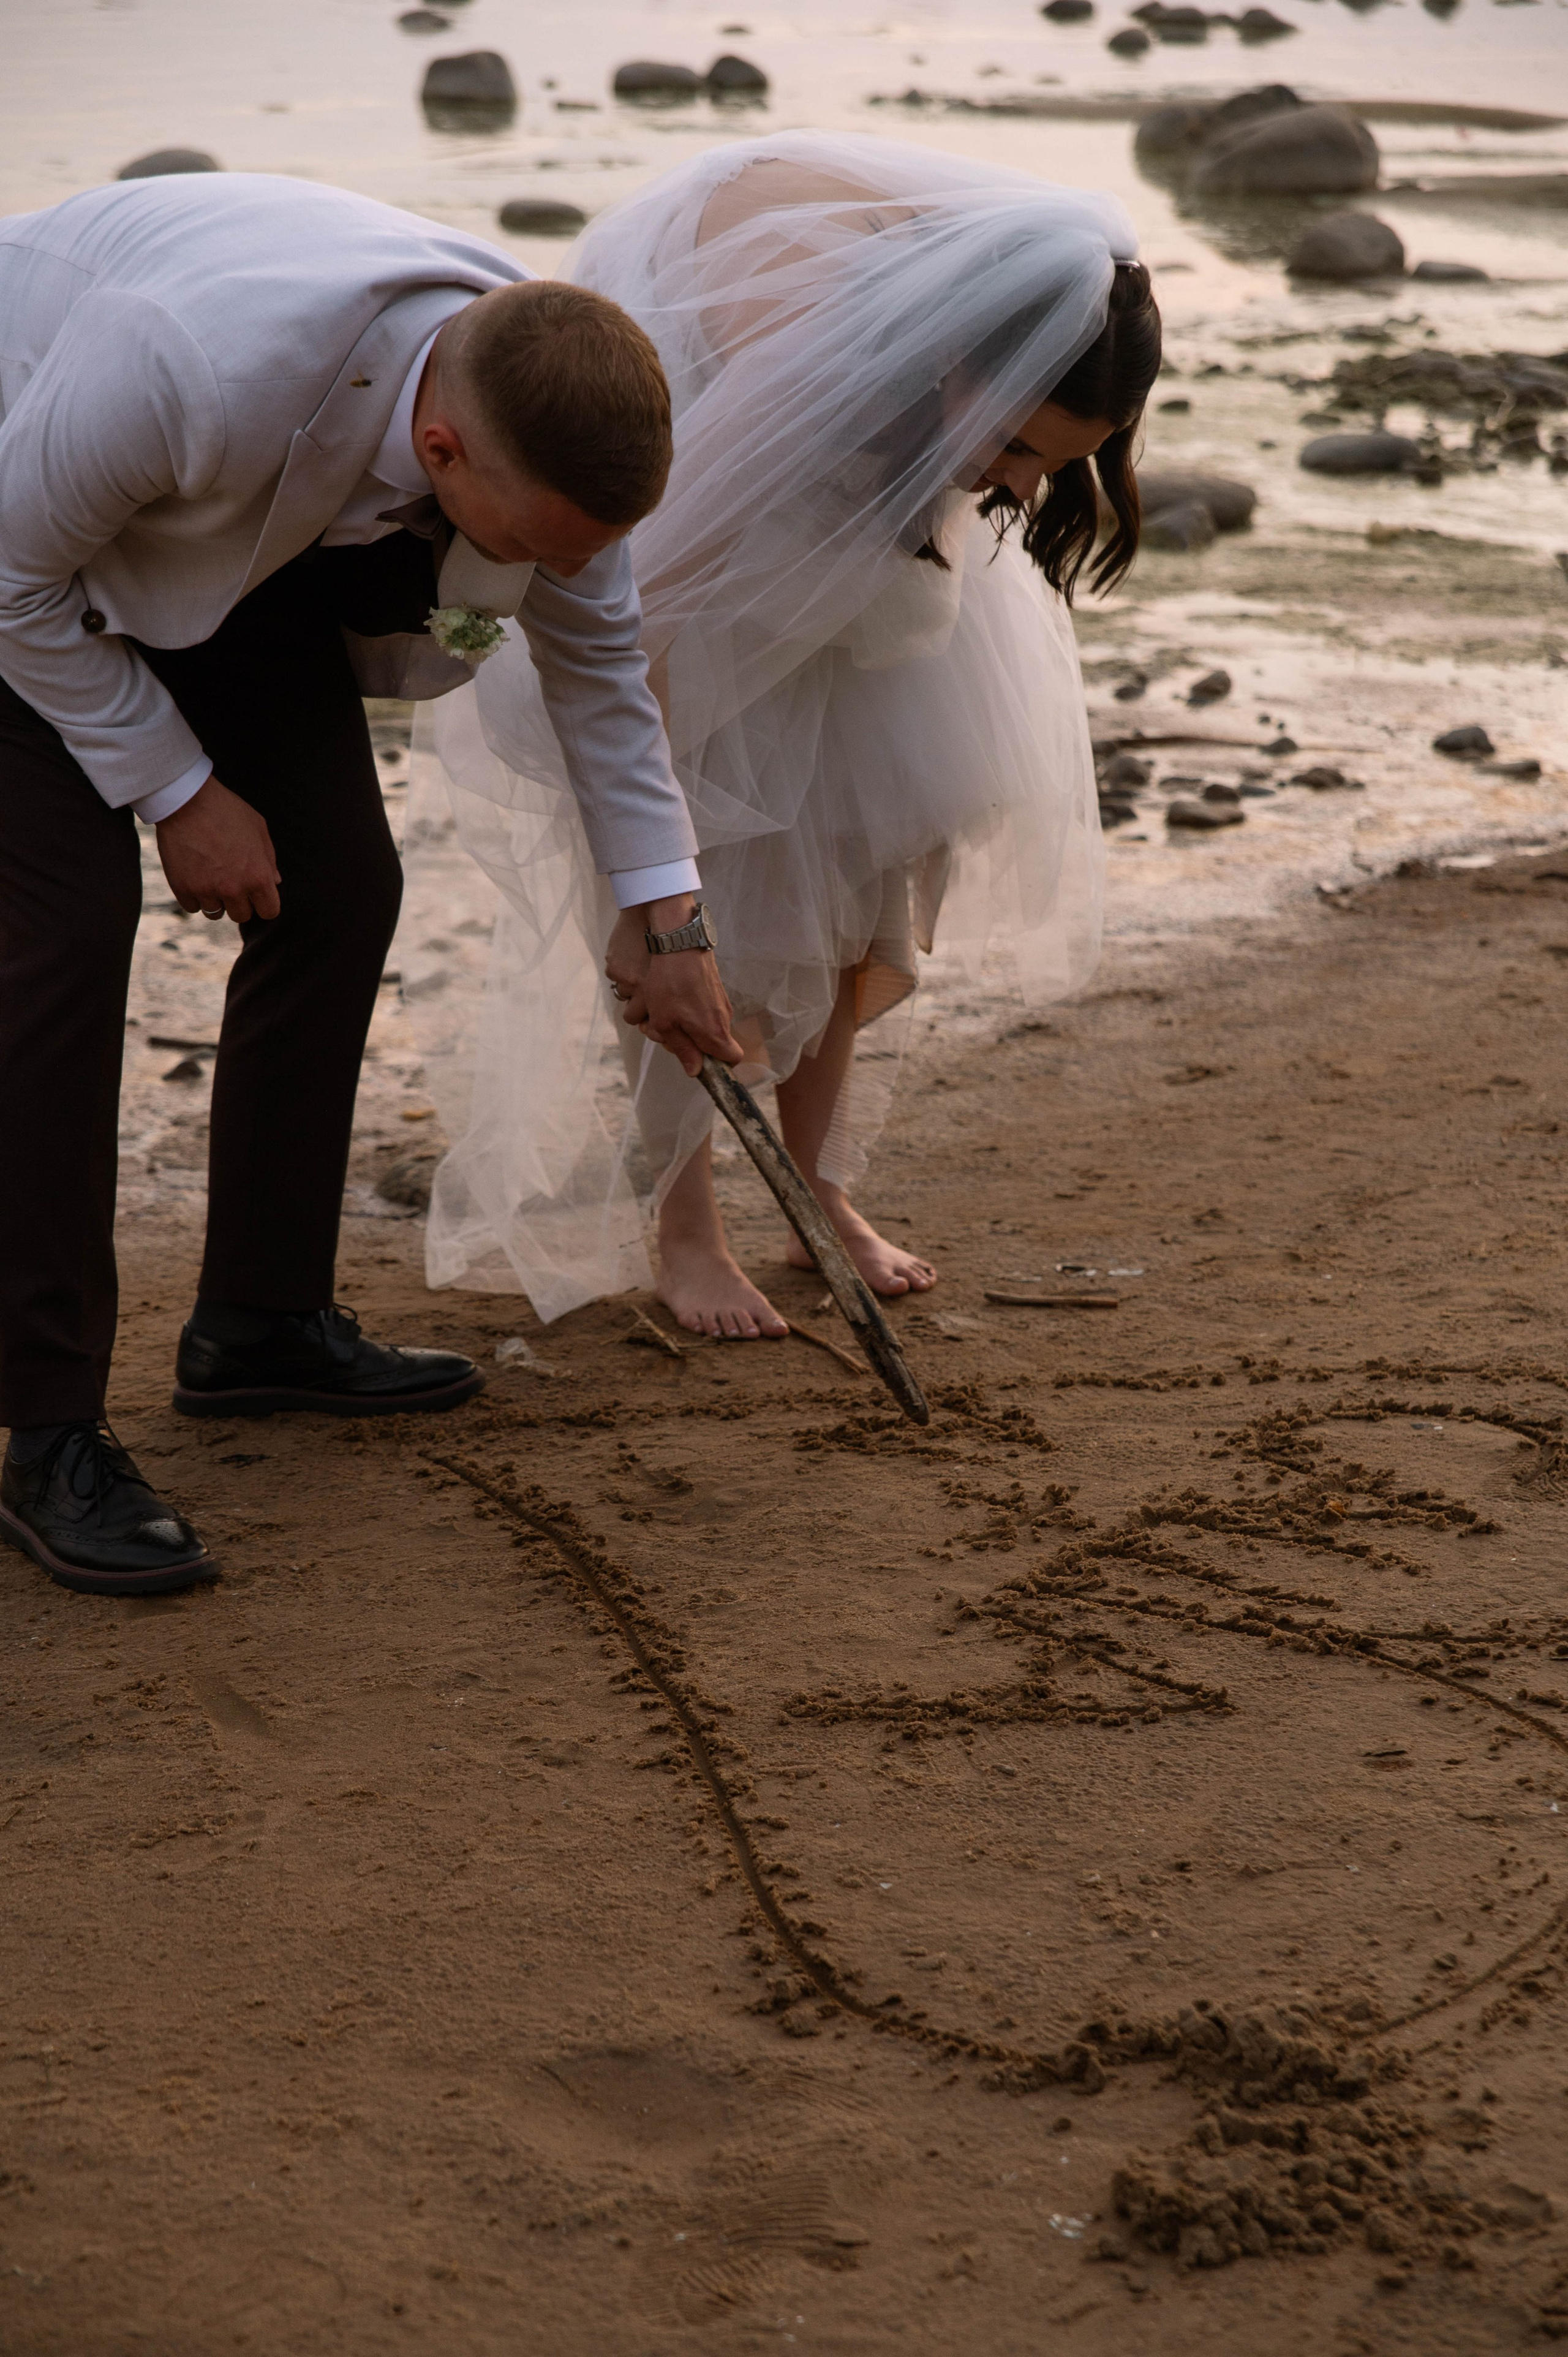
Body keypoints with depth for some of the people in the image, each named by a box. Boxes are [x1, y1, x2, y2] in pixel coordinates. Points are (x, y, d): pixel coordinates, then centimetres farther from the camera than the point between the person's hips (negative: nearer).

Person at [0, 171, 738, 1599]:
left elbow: (597, 650, -3)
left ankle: (261, 1322, 15)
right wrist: (177, 791, -19)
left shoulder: (549, 398, -24)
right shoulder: (209, 360, -44)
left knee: (342, 885, 0)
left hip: (243, 537, 6)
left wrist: (668, 922, 3)